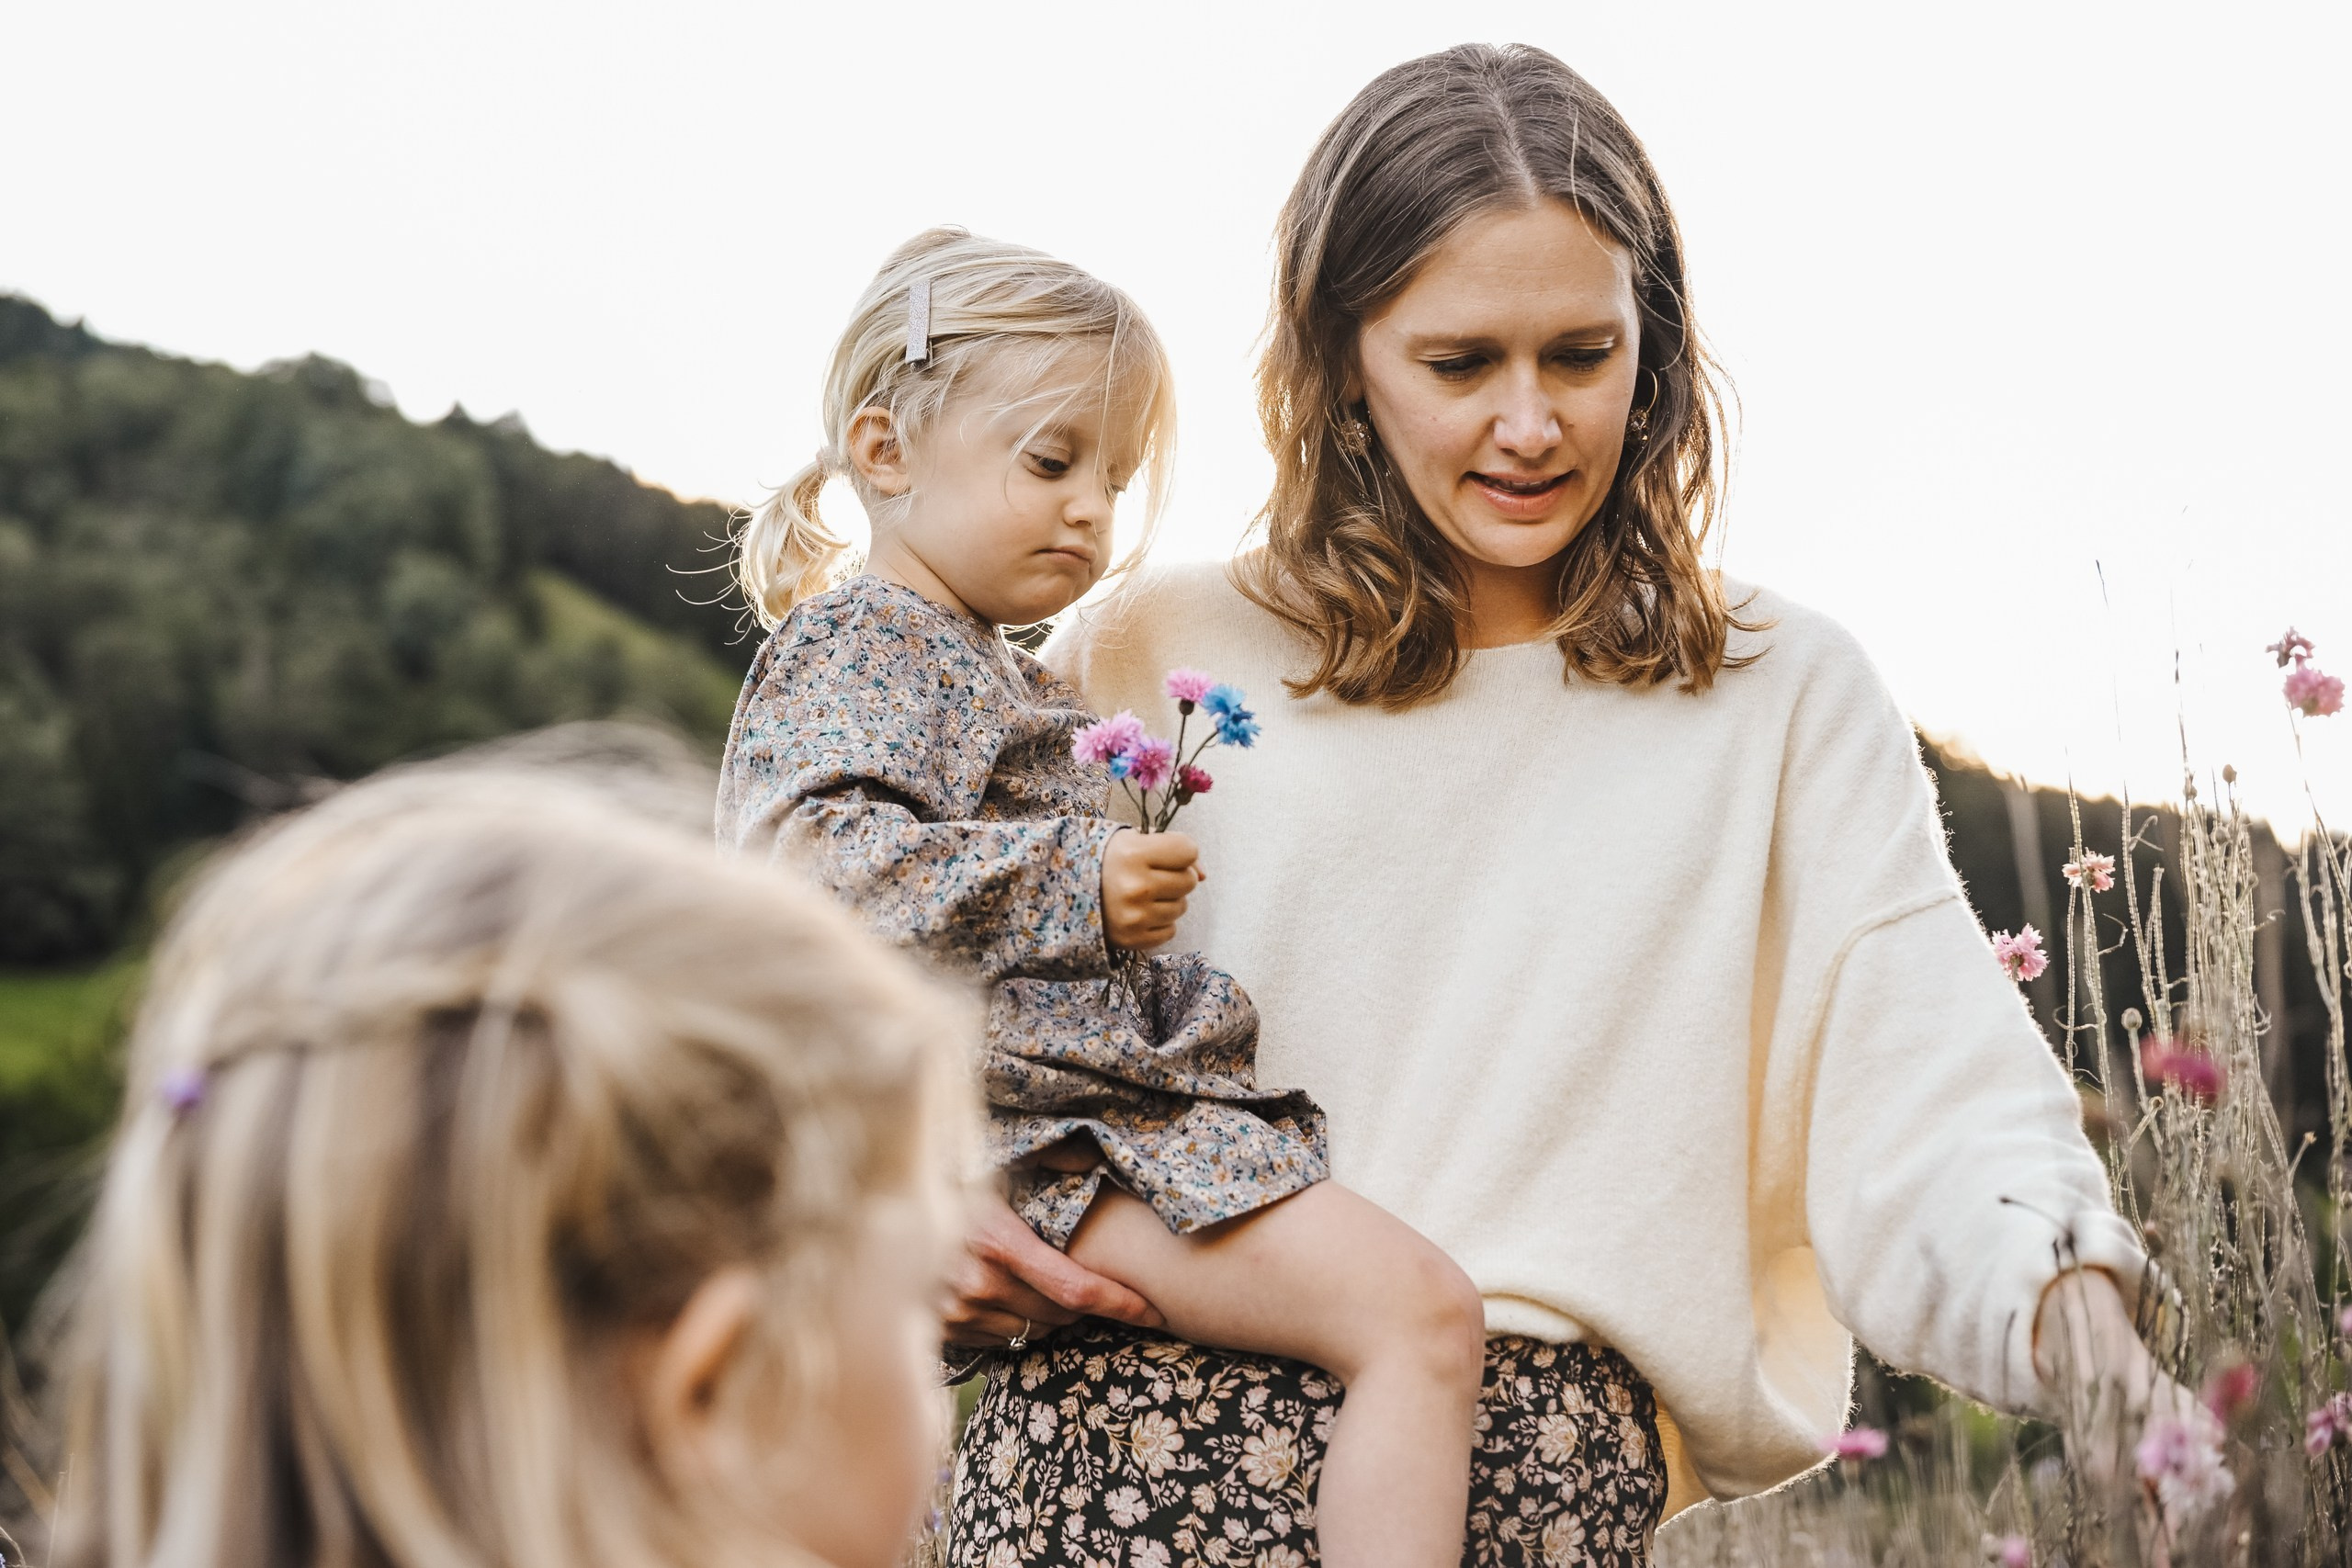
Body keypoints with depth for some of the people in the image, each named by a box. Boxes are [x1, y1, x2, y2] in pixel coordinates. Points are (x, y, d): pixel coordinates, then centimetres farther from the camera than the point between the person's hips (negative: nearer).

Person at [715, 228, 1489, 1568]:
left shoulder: (1006, 676, 26)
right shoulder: (858, 639, -4)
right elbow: (814, 858, -22)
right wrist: (1074, 881, -19)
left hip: (1118, 1086, 10)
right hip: (1034, 1120, -10)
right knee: (1420, 1312, -22)